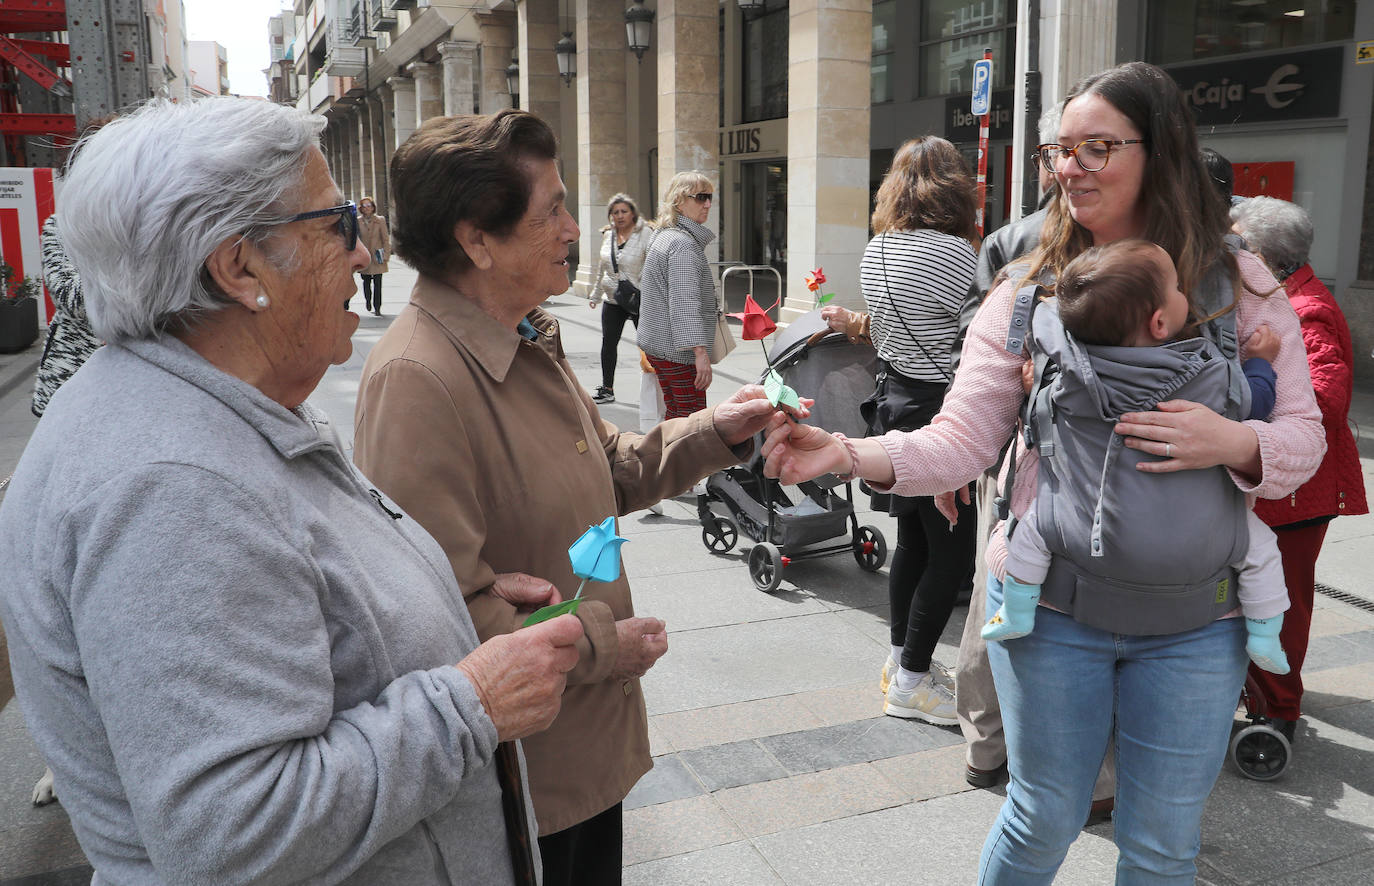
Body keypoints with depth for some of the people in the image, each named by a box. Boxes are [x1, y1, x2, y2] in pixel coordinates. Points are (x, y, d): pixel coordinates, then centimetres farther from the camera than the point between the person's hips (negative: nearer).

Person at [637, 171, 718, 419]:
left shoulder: (664, 237, 18)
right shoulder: (684, 243, -15)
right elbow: (685, 303, -24)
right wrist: (701, 352, -28)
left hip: (656, 344, 10)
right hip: (678, 351, -10)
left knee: (675, 416, 12)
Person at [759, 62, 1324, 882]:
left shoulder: (1240, 286, -2)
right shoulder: (1028, 294, -3)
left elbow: (1304, 435, 1)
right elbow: (962, 441, -11)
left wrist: (1236, 444, -22)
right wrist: (849, 454, -27)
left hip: (1193, 620, 1)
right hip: (1051, 600, -1)